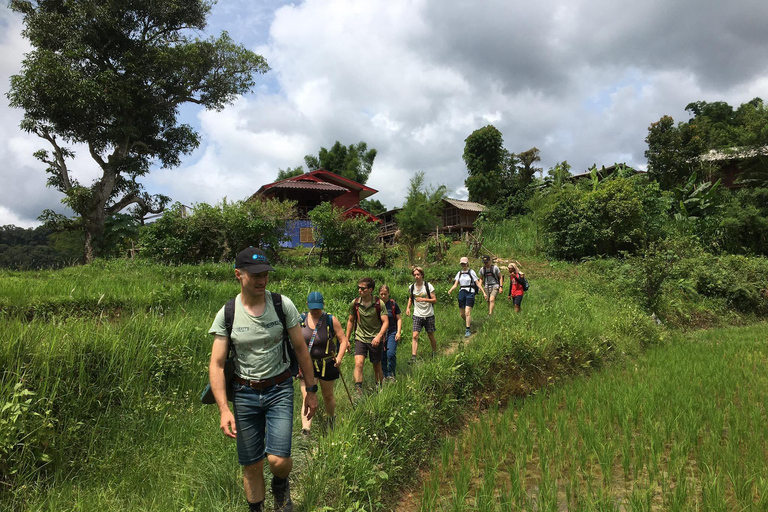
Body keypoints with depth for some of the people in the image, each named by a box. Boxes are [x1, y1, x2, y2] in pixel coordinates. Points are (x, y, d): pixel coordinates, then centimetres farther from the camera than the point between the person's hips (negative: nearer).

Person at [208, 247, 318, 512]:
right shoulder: (226, 314, -7)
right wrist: (224, 410, -17)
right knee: (251, 465, 10)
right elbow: (216, 365, -7)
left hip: (279, 390, -1)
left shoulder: (283, 305, -8)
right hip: (244, 393, 1)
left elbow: (301, 349, 0)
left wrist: (311, 391, 4)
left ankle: (280, 486, 25)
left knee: (278, 460, -11)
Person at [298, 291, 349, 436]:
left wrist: (339, 357, -19)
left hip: (327, 364, 0)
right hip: (306, 364, 0)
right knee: (307, 398, -11)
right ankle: (305, 430, -12)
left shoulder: (331, 320, -6)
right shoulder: (301, 320, -3)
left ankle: (332, 418, 43)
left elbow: (343, 340, -4)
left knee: (328, 396, 16)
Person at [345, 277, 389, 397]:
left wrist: (379, 336, -27)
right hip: (360, 338, 1)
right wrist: (347, 339, 12)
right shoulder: (355, 303, -2)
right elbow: (350, 321, 11)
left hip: (375, 340, -1)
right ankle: (358, 391, -18)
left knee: (377, 367, 11)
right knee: (358, 363, -19)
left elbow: (385, 322, -11)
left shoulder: (379, 304, -10)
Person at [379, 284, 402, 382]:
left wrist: (398, 332, -4)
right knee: (382, 356, 5)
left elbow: (399, 319, 5)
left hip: (392, 333, -2)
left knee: (391, 354, -14)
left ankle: (391, 374, 5)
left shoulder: (393, 304, -1)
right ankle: (385, 375, 20)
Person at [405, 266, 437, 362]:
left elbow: (434, 300, -7)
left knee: (431, 336, 10)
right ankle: (413, 357, -12)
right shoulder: (411, 287, 2)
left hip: (429, 315, -2)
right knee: (415, 336, -11)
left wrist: (423, 299, -21)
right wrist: (408, 308, 5)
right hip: (417, 315, 2)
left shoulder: (428, 286, -7)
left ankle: (435, 353, 32)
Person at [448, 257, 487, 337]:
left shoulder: (471, 272, -1)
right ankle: (469, 323, 36)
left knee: (467, 312, -16)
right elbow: (455, 284, 6)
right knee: (462, 314, 8)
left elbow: (478, 283, 0)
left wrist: (484, 292, -5)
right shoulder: (459, 273, 12)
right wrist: (450, 290, -13)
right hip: (461, 293, 5)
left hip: (470, 293, -5)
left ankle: (468, 330, -11)